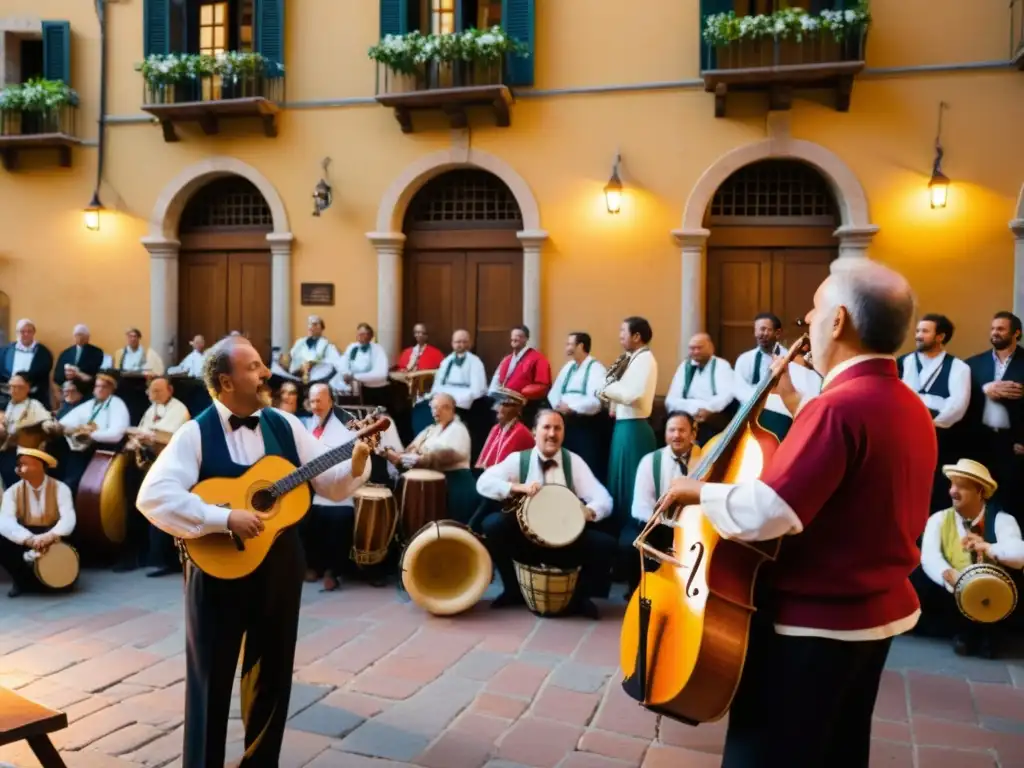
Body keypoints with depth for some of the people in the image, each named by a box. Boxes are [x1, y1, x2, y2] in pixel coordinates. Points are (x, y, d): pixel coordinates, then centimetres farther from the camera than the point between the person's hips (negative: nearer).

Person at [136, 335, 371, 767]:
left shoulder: (285, 425, 2)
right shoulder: (196, 434, -10)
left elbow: (333, 486, 2)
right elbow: (153, 497, -22)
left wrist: (358, 457, -18)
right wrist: (225, 519, -28)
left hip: (279, 566, 4)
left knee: (272, 674, 16)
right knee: (212, 675, 10)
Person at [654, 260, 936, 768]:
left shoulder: (839, 406, -25)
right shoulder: (911, 408, 5)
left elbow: (765, 514, -33)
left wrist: (697, 490, -17)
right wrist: (794, 401, 15)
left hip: (813, 620, -9)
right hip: (879, 611, 9)